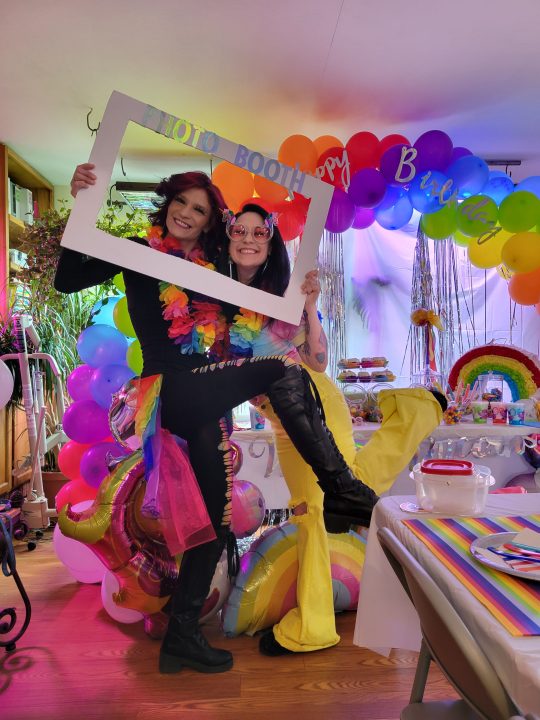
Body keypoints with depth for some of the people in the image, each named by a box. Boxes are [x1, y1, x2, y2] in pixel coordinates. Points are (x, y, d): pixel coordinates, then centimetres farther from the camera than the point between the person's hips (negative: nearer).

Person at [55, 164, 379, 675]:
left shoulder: (211, 270, 17)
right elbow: (67, 280, -7)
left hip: (204, 395, 6)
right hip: (168, 390, -6)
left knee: (218, 513, 5)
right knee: (283, 373, -24)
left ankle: (182, 634, 18)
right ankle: (343, 490, -17)